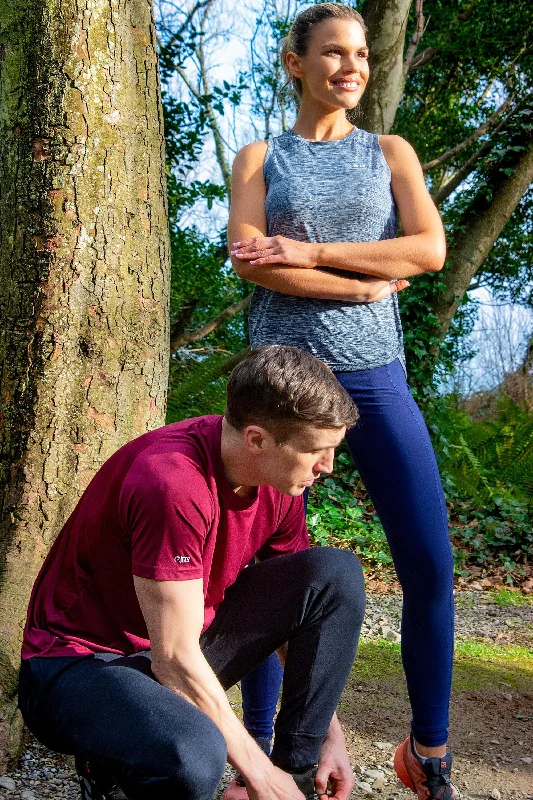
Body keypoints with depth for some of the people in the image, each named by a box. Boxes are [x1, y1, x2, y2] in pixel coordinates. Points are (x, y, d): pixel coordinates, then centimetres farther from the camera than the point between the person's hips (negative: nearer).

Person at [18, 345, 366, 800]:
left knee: (337, 575, -10)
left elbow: (302, 611, 7)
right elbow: (174, 659, -28)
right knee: (193, 760, -40)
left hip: (184, 644, 8)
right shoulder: (173, 482, -31)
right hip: (82, 661, -7)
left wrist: (329, 732, 0)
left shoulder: (279, 476, -6)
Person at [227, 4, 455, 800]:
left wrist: (311, 253, -8)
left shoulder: (390, 153, 14)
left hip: (374, 376, 1)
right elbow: (248, 260, -5)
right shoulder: (259, 158, 11)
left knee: (431, 568, -5)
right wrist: (368, 282, -9)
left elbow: (430, 249, -1)